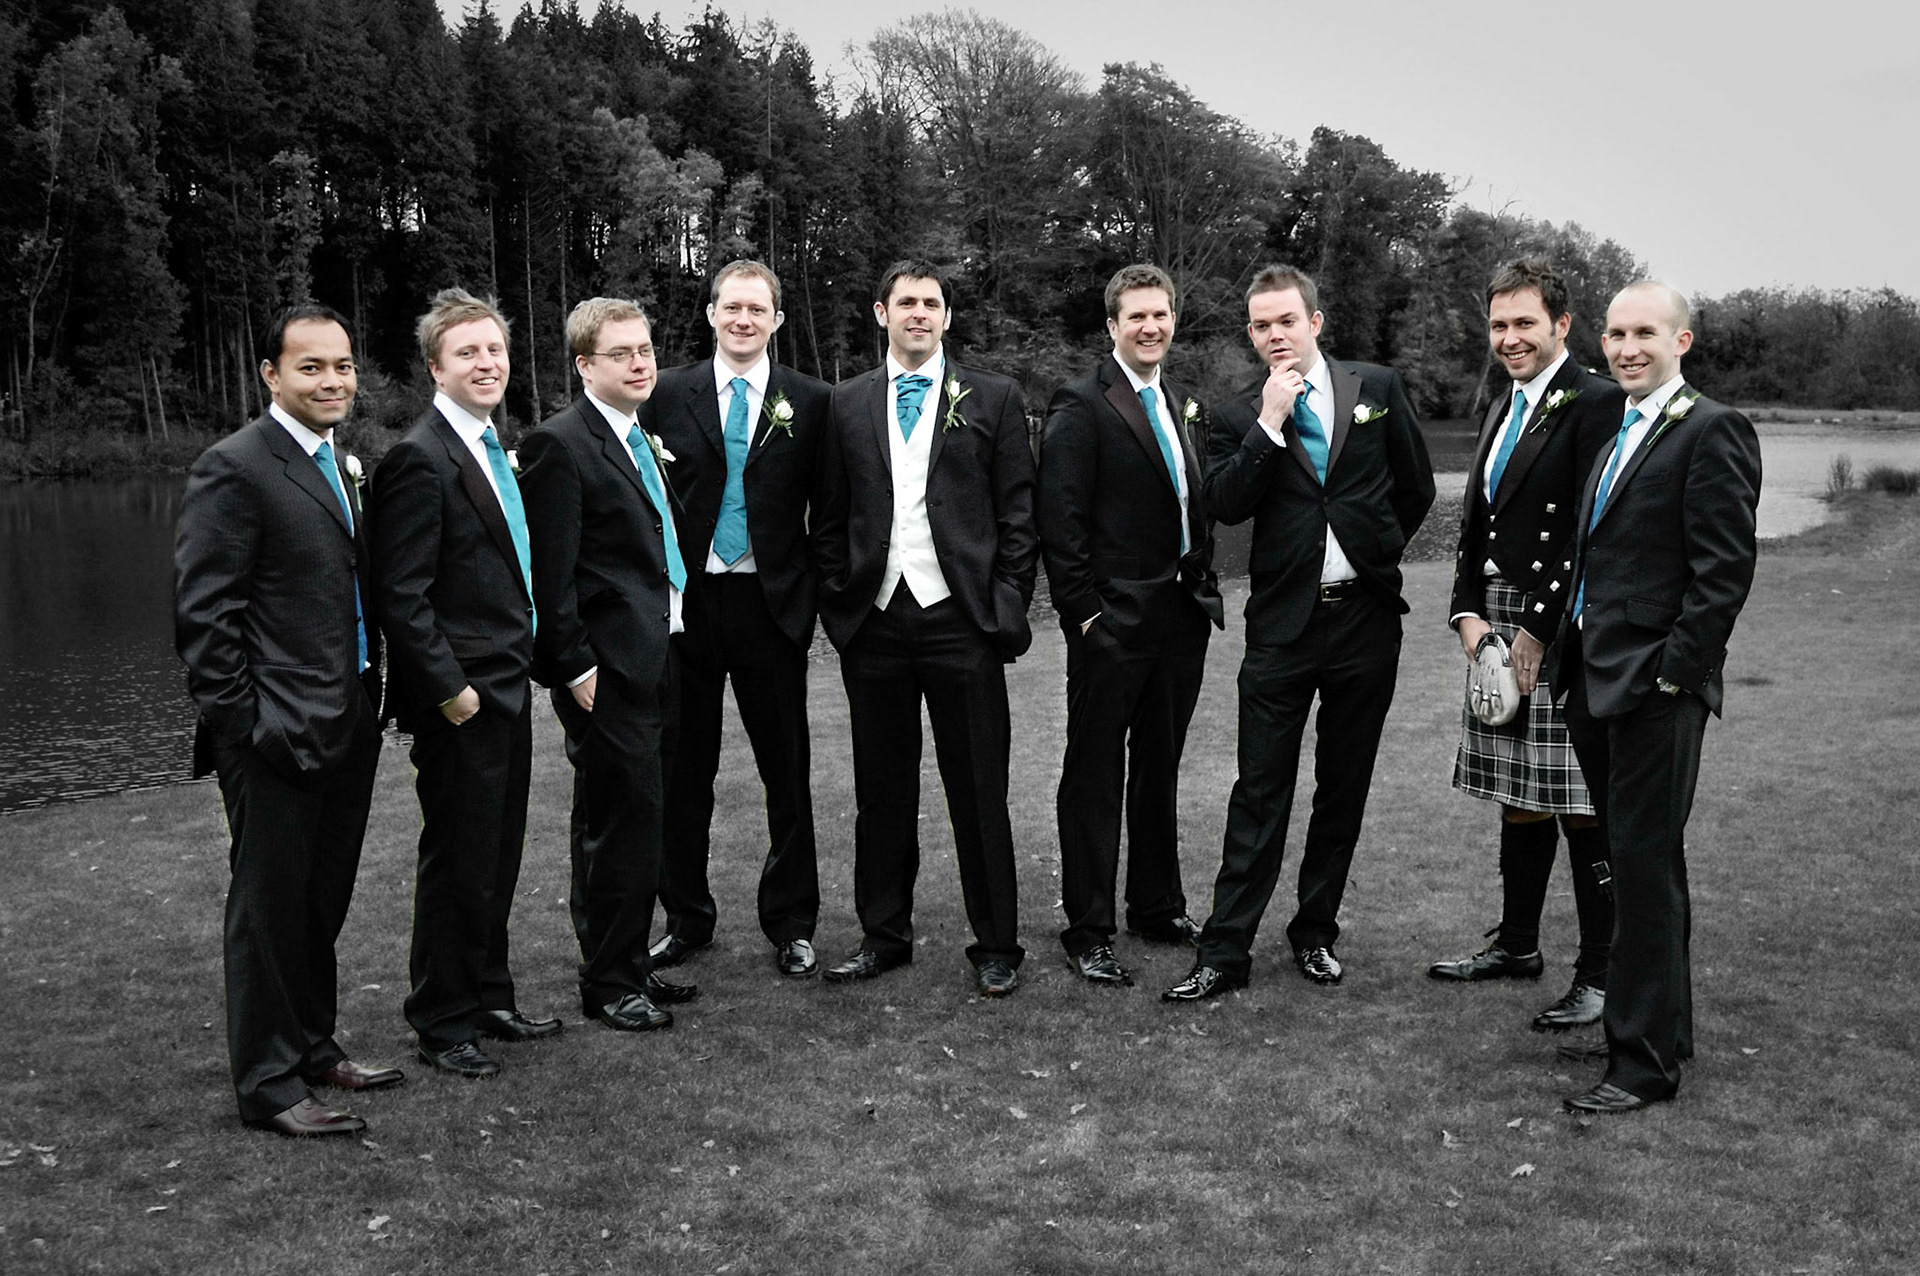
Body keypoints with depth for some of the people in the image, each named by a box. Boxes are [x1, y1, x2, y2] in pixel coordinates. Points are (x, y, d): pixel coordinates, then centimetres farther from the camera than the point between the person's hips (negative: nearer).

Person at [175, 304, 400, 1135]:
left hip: (346, 725, 8)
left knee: (323, 902, 18)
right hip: (278, 733, -8)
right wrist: (243, 721, -17)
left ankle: (312, 1047, 33)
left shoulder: (341, 465, 13)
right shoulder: (235, 468, -13)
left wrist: (371, 699, 13)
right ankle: (269, 1084, 15)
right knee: (270, 904, 3)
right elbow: (202, 613, -15)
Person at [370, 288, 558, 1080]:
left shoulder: (493, 449, 14)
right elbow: (402, 595, -19)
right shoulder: (421, 459, -15)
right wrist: (449, 688, -20)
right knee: (457, 861, 1)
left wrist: (520, 664, 15)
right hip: (460, 700, -9)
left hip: (507, 688, 9)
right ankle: (441, 1023, 15)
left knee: (496, 857, 17)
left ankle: (488, 998, 30)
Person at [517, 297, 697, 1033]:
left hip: (657, 664, 9)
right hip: (609, 670, -9)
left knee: (637, 826, 15)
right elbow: (550, 577, -15)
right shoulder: (560, 445, -11)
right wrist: (577, 669, -17)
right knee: (618, 827, -2)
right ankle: (607, 985, 9)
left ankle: (630, 967, 26)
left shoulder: (643, 440, 16)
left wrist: (674, 647, 17)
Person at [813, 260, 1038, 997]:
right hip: (873, 623, 3)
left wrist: (1007, 606, -5)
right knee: (881, 790, 11)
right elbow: (831, 517, 12)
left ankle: (995, 946, 13)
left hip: (960, 621, -2)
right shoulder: (846, 405, 12)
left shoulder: (992, 399, 5)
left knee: (978, 791, 3)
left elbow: (1018, 513, 2)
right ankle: (883, 936, 24)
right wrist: (837, 603, 3)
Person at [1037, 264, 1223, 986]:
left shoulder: (1185, 405, 14)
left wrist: (1205, 587, 11)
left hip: (1182, 618, 7)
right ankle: (1088, 931, 8)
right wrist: (1083, 613, -16)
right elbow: (1061, 520, -14)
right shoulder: (1082, 406, -9)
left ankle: (1158, 906, 29)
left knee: (1160, 769, 17)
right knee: (1095, 777, 1)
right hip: (1112, 624, -7)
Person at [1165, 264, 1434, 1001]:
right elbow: (1225, 505, -13)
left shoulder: (1377, 389, 6)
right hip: (1283, 623, -1)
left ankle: (1315, 933, 24)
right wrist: (1271, 423, -16)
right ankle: (1225, 951, 4)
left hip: (1365, 616, 2)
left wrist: (1379, 551, 13)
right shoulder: (1237, 419, 3)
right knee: (1261, 793, -1)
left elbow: (1416, 486, 14)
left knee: (1343, 789, 10)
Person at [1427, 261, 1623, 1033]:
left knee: (1583, 811, -2)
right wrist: (1469, 614, 5)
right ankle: (1517, 946, 28)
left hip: (1562, 635, -8)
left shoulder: (1596, 403, -11)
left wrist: (1540, 633, -17)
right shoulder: (1502, 410, 17)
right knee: (1520, 802, 16)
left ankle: (1601, 975, 7)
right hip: (1496, 628, 8)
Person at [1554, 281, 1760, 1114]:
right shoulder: (1616, 434, 17)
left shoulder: (1711, 432, -9)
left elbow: (1725, 569, -15)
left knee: (1646, 864, -4)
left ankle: (1645, 1062, 5)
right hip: (1597, 679, 9)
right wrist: (1566, 655, 13)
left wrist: (1672, 673, -17)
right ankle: (1661, 1024, 30)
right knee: (1634, 860, 16)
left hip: (1654, 686, -8)